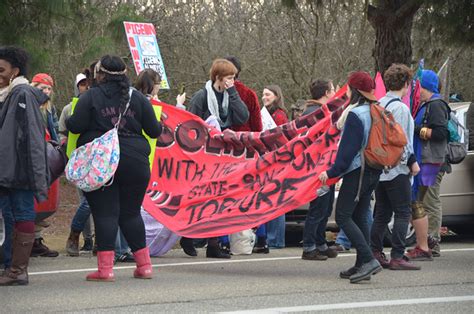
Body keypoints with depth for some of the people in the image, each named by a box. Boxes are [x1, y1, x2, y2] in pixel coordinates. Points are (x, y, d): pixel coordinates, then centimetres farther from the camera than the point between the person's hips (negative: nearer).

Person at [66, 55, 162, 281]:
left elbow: (76, 126, -10)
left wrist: (66, 121, 12)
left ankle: (105, 269, -8)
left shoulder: (90, 97, -3)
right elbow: (154, 131, 5)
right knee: (131, 213, 13)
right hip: (134, 162, 3)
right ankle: (144, 266, 14)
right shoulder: (137, 98, 5)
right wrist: (160, 126, 27)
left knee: (104, 213, -2)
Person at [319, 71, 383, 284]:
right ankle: (362, 266, 11)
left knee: (343, 216, -7)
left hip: (357, 170, -9)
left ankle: (368, 260, -19)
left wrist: (332, 172, -13)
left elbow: (348, 148, -17)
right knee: (360, 217, 13)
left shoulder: (355, 115, -16)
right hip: (373, 171, 9)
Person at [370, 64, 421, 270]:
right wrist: (412, 161, -9)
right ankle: (397, 257, -8)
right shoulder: (400, 108, -15)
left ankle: (375, 253, 14)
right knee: (403, 213, -4)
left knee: (382, 212, 14)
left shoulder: (379, 105, 10)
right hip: (397, 168, -8)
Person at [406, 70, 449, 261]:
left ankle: (423, 249, -9)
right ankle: (420, 247, 18)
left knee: (416, 203, -11)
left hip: (428, 161, -10)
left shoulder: (436, 105, -11)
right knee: (415, 203, 13)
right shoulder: (424, 105, 20)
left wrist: (416, 129, -18)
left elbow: (441, 133, -21)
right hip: (420, 160, 10)